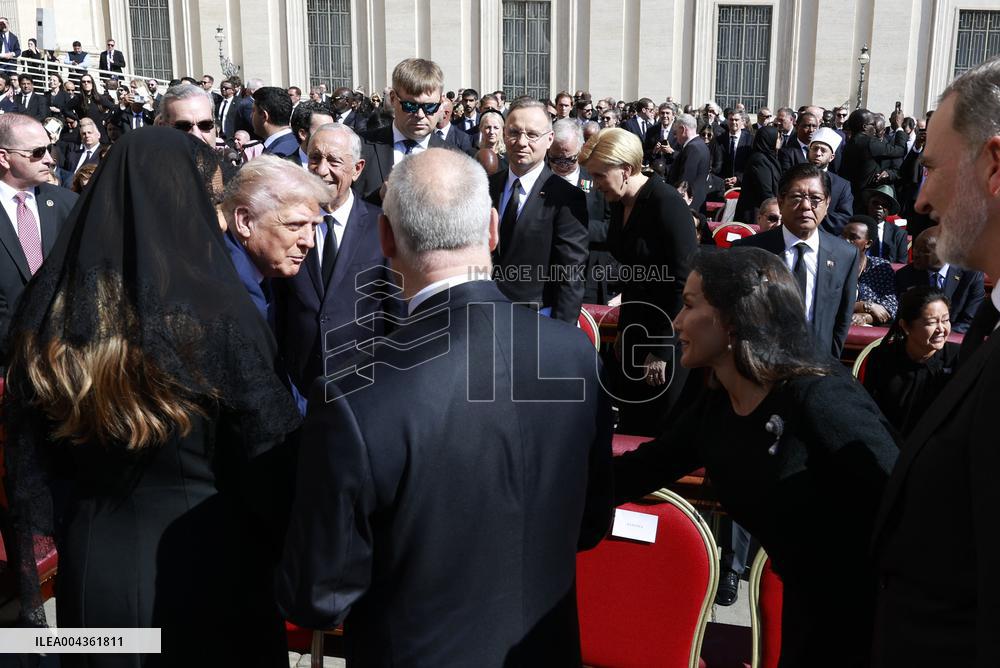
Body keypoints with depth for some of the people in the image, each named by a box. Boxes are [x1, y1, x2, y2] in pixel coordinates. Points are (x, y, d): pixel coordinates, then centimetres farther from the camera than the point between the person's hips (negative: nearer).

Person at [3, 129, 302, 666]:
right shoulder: (221, 314, -21)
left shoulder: (48, 308, -7)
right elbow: (266, 451, -15)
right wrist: (290, 552, 0)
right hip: (207, 558, -3)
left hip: (90, 560, 4)